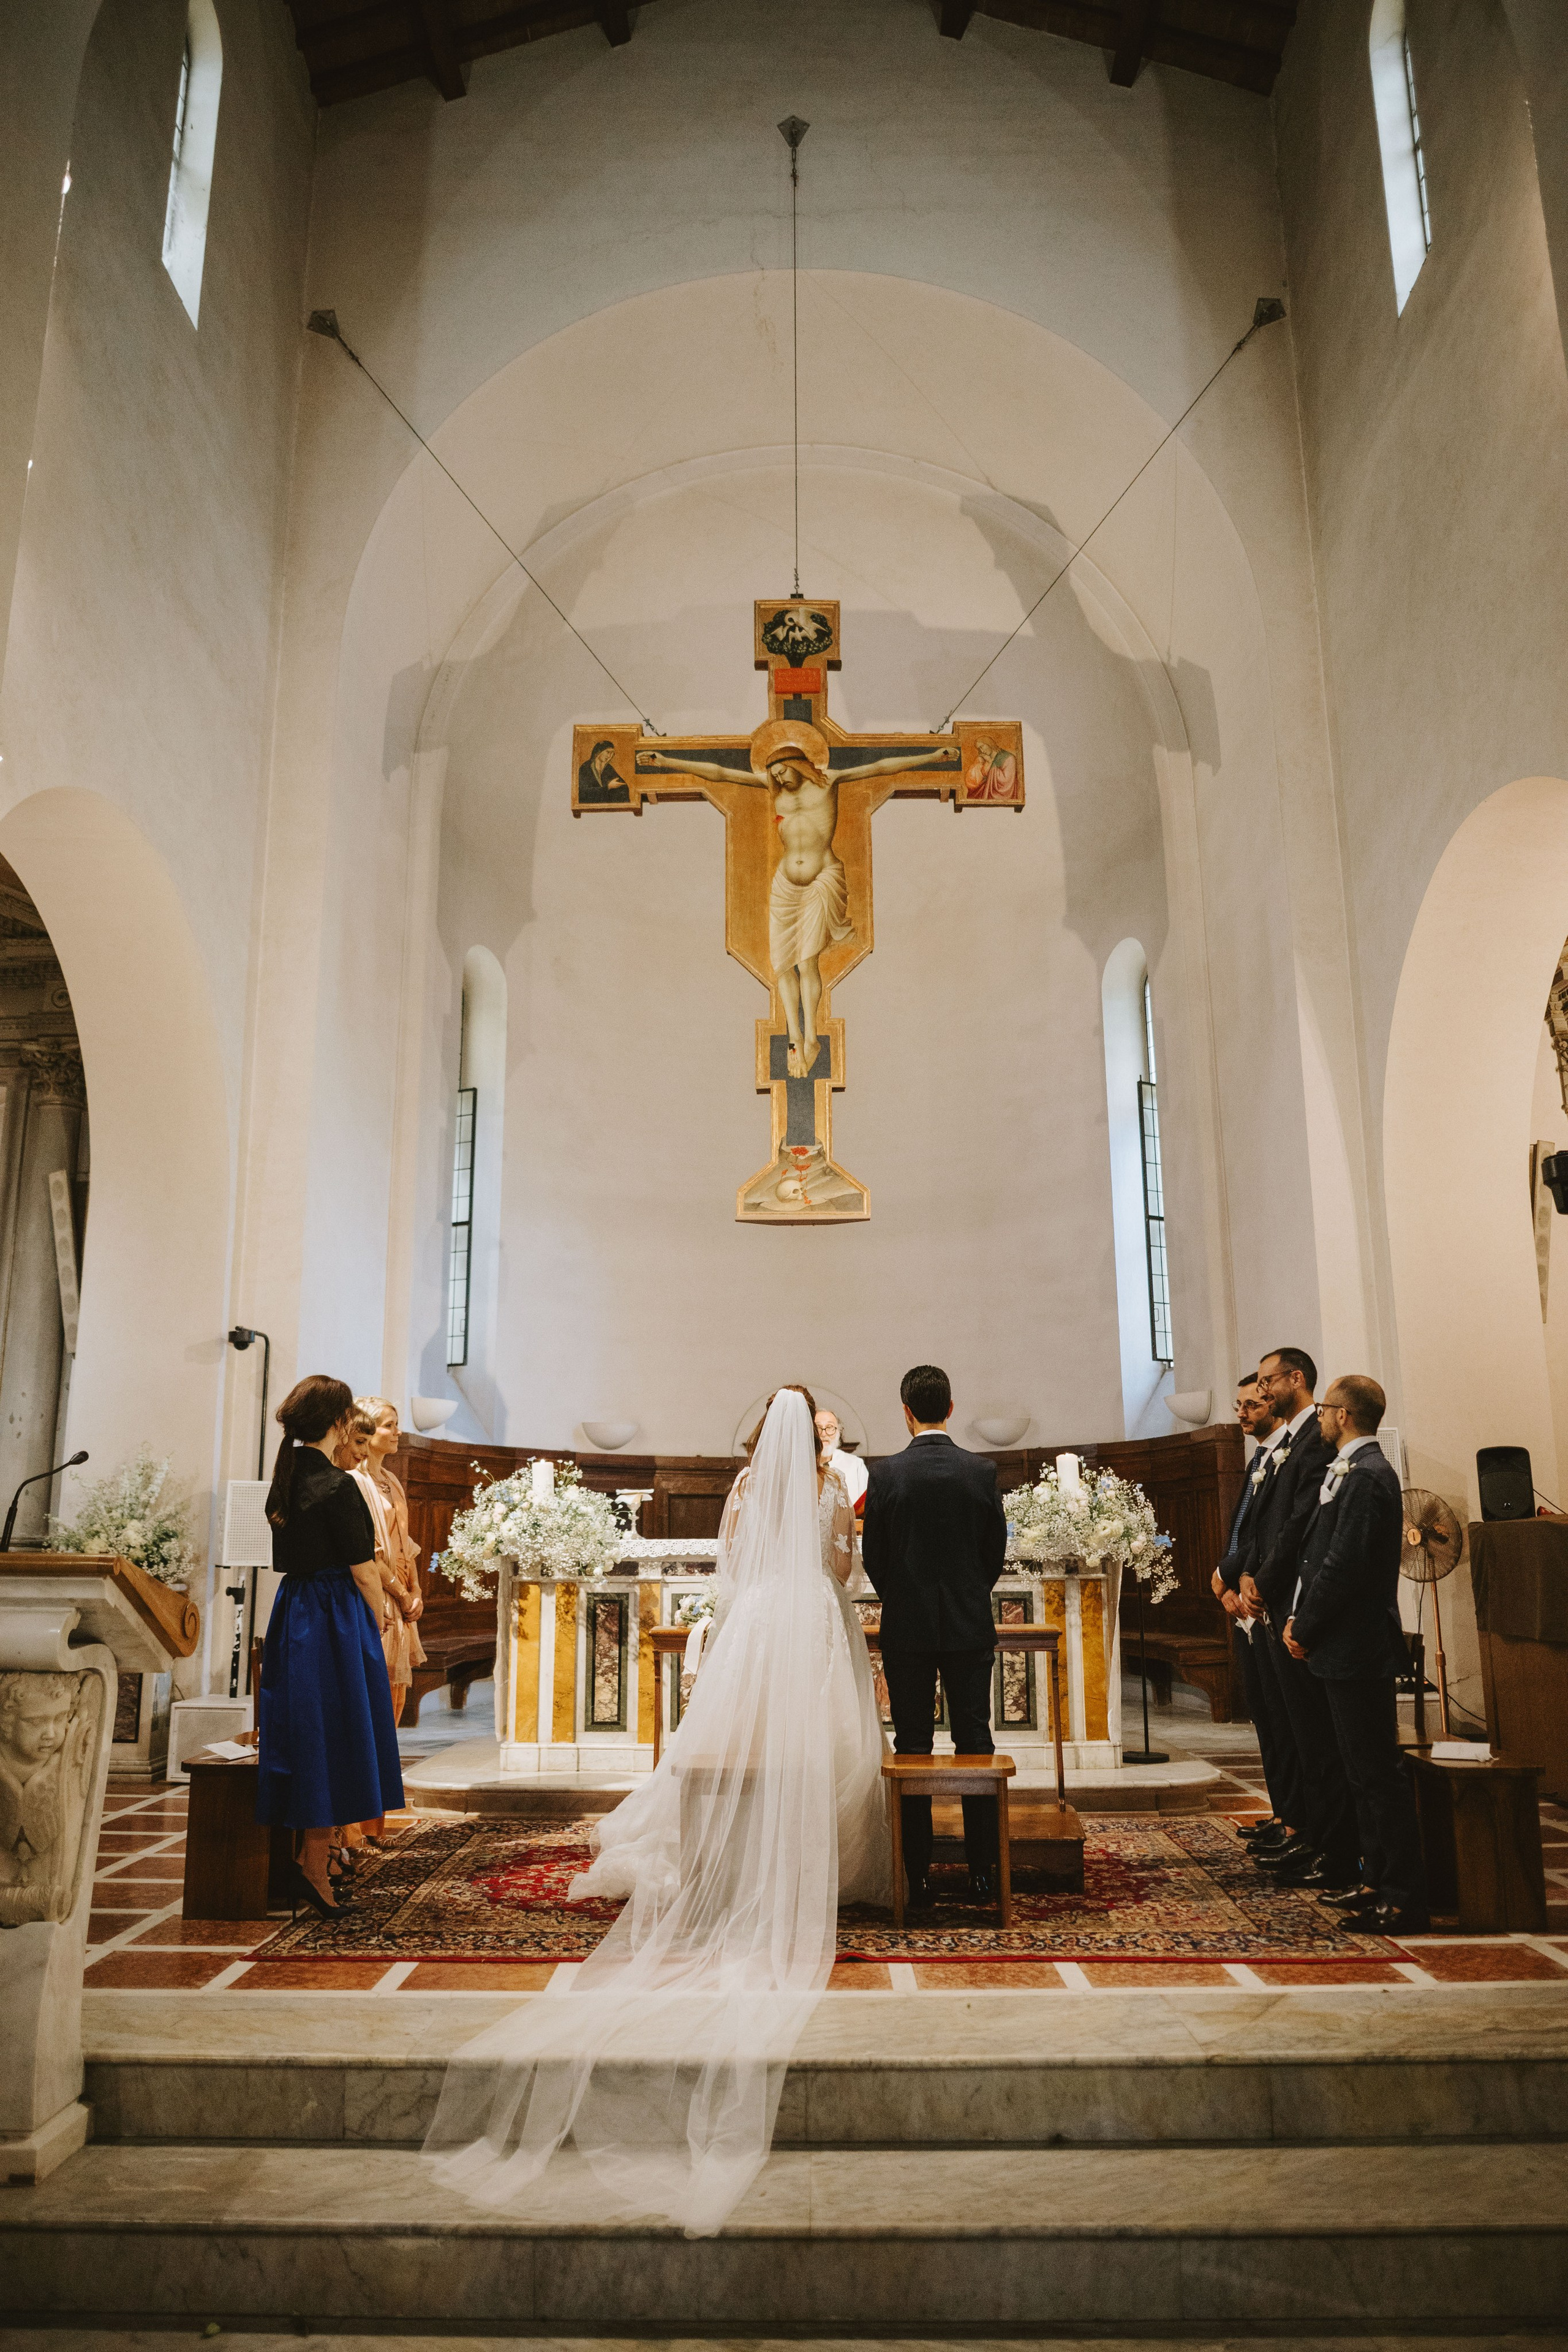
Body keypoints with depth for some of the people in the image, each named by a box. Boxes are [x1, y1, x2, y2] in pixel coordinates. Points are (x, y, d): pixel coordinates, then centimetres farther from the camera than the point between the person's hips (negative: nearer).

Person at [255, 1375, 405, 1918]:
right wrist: (378, 1626, 1)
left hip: (292, 1612, 8)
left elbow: (291, 1557, 12)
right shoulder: (337, 1486, -18)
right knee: (332, 1737, 0)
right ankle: (315, 1865, 5)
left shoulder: (283, 1480, 7)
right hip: (336, 1619, -8)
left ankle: (304, 1852, 25)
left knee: (304, 1734, 15)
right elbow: (363, 1572, -15)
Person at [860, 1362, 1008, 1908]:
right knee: (976, 1746, 8)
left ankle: (916, 1877, 9)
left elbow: (872, 1556, -1)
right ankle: (982, 1873, 11)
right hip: (971, 1627, 1)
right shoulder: (982, 1471, -4)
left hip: (906, 1629, -1)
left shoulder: (885, 1474, -8)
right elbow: (996, 1552, 3)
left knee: (911, 1750, 6)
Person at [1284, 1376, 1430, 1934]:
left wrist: (1304, 1629, -12)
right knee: (1366, 1772, 16)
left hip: (1357, 1650, -11)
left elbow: (1344, 1567, -23)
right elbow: (1325, 1558, 15)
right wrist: (1300, 1619, 8)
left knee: (1379, 1773, -4)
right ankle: (1380, 1882, 26)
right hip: (1348, 1649, 11)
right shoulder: (1355, 1470, 13)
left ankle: (1405, 1900, 3)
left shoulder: (1365, 1476, -19)